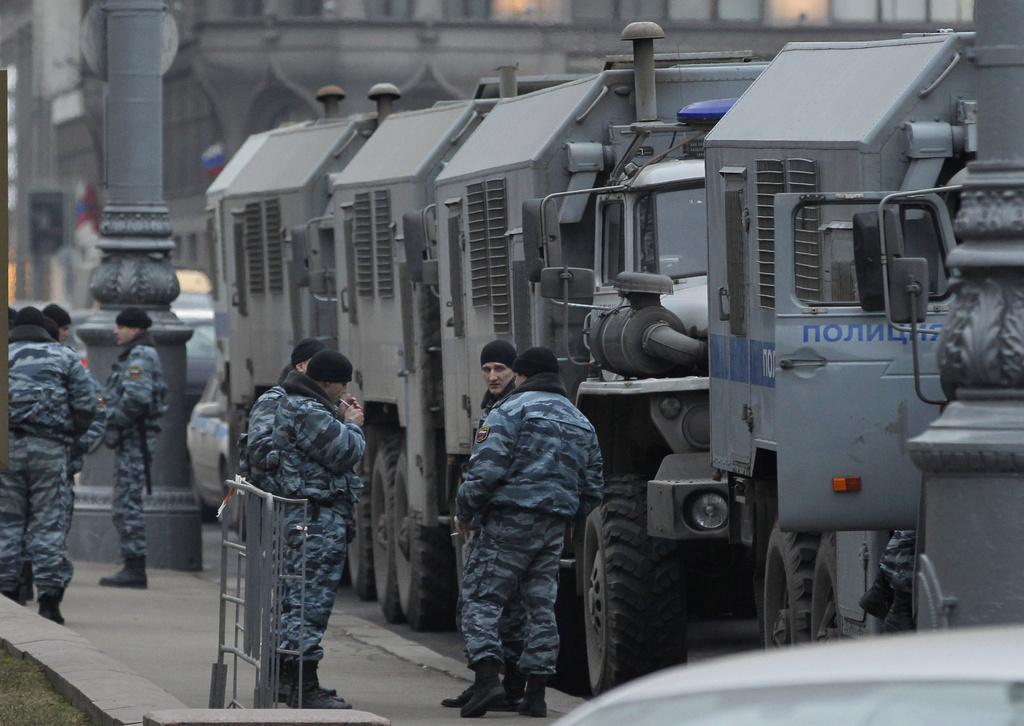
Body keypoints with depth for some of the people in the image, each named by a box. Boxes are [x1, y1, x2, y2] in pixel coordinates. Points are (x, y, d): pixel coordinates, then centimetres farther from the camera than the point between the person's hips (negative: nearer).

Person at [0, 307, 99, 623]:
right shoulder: (64, 357, 10)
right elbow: (86, 404, 4)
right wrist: (71, 436, 16)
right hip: (50, 448, 0)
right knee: (48, 521, 2)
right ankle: (49, 597, -4)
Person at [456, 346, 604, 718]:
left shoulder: (511, 411, -5)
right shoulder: (581, 423, 19)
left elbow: (486, 469, -14)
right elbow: (593, 489, 19)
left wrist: (464, 512, -1)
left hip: (509, 520, -6)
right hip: (554, 527, 6)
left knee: (482, 597, -3)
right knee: (541, 606, 11)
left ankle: (487, 678, -18)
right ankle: (535, 692, 9)